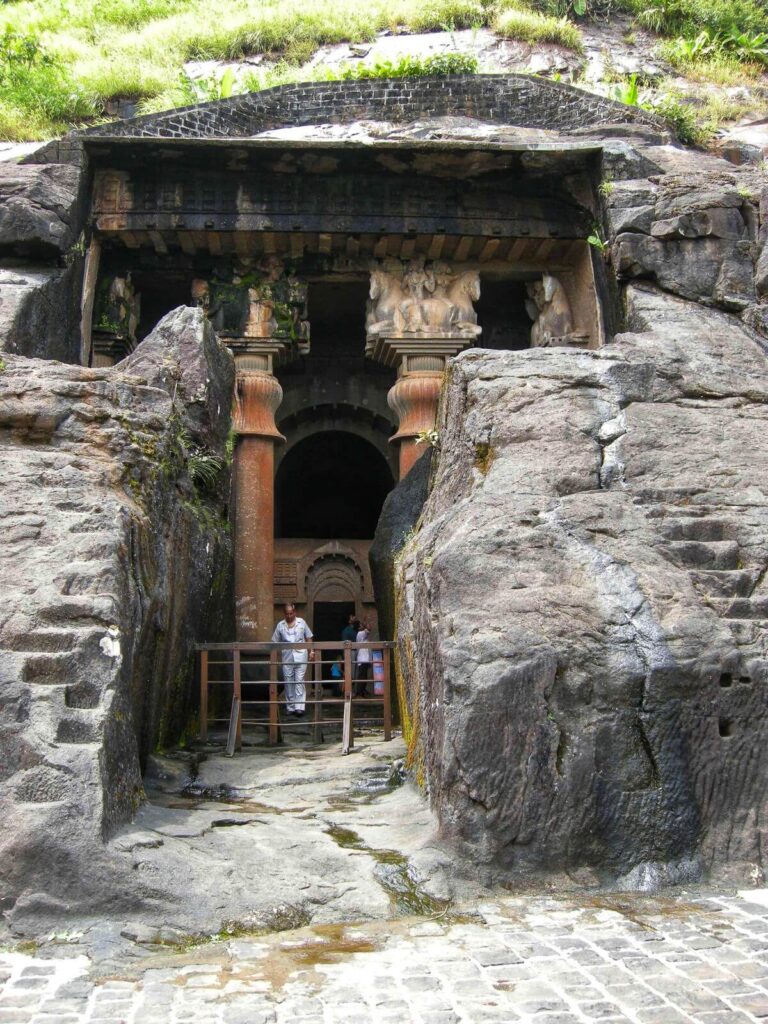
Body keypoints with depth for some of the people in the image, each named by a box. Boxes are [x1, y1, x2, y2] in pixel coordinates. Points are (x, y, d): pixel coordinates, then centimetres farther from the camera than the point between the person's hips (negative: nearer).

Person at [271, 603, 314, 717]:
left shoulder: (301, 622, 5)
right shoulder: (280, 625, 5)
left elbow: (309, 637, 11)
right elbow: (275, 642, 8)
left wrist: (311, 651, 4)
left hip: (300, 656, -1)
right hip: (287, 658, 1)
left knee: (299, 681, -7)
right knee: (288, 683, 5)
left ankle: (299, 707, -9)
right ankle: (290, 707, 14)